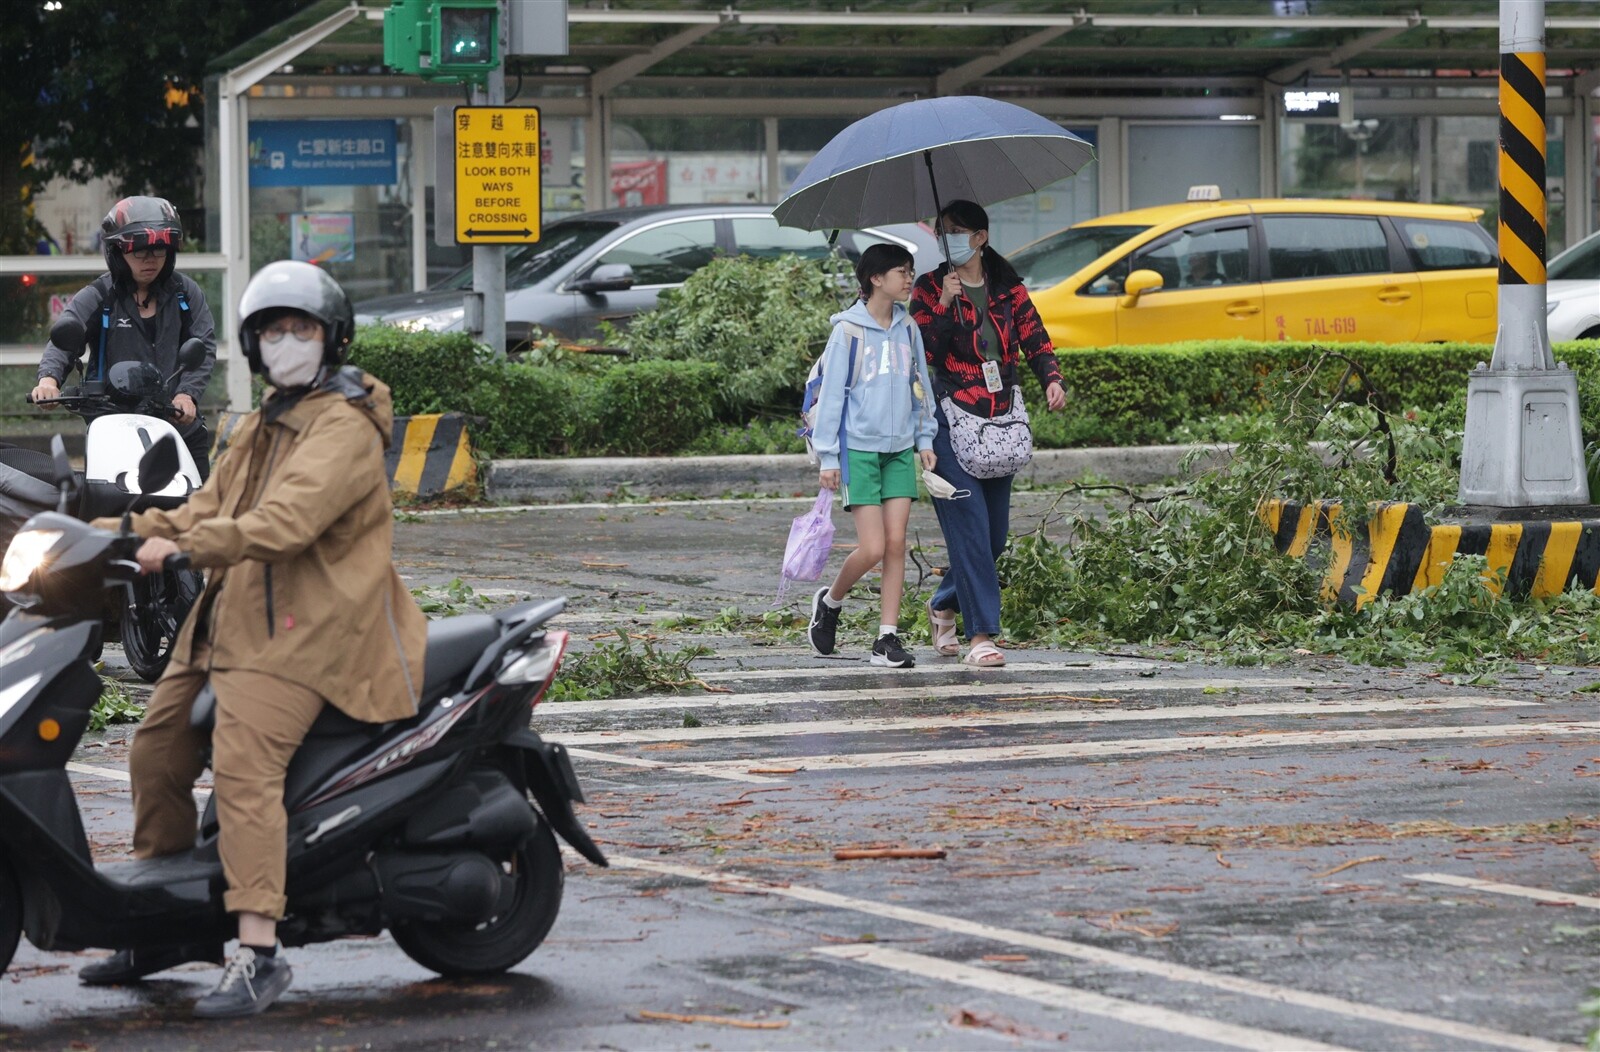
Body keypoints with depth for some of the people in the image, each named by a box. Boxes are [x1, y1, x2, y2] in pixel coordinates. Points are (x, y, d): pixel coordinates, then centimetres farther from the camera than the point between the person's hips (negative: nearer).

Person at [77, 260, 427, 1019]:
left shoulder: (344, 427, -12)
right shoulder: (264, 425, 23)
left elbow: (289, 518, -26)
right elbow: (213, 505, 23)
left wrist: (186, 548, -32)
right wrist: (133, 529, 6)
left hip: (303, 628, -10)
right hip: (235, 616, 10)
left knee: (243, 764, -26)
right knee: (156, 750, 12)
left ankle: (258, 952, -32)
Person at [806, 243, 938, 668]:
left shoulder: (907, 329, 8)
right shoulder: (849, 332, -7)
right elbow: (831, 394, -5)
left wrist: (925, 437, 10)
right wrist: (828, 457, -6)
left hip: (900, 450, 5)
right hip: (859, 449, -5)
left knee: (896, 544, -1)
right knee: (872, 548, -9)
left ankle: (888, 637, 2)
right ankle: (830, 601, 19)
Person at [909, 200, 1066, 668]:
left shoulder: (1007, 287, 9)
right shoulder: (930, 288, 0)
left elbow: (1035, 338, 4)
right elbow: (924, 353, -10)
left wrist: (1051, 379, -14)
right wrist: (945, 305, -19)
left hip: (999, 420, 4)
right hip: (952, 422, -4)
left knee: (996, 534, 9)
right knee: (969, 527, -12)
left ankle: (943, 605, 33)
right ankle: (981, 635, -12)